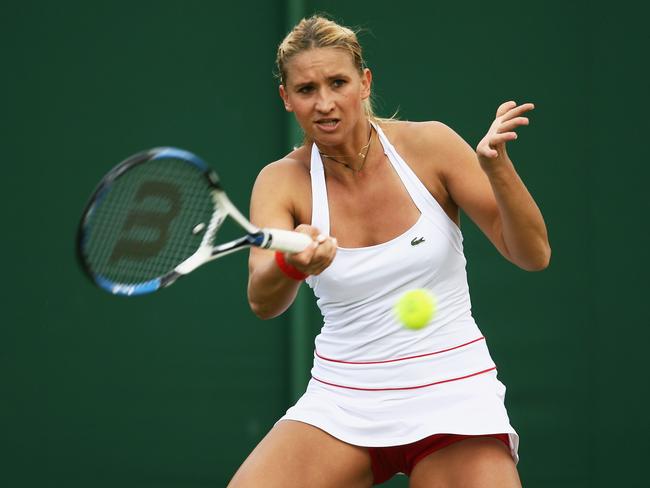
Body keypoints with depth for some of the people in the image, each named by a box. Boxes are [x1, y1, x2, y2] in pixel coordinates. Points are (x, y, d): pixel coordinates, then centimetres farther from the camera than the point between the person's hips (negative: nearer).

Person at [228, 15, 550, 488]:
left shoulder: (428, 144, -7)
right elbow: (262, 302, -21)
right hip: (341, 401, 1)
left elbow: (532, 254, -8)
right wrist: (291, 265, -44)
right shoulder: (282, 181, -4)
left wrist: (497, 165, -24)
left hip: (452, 397, -1)